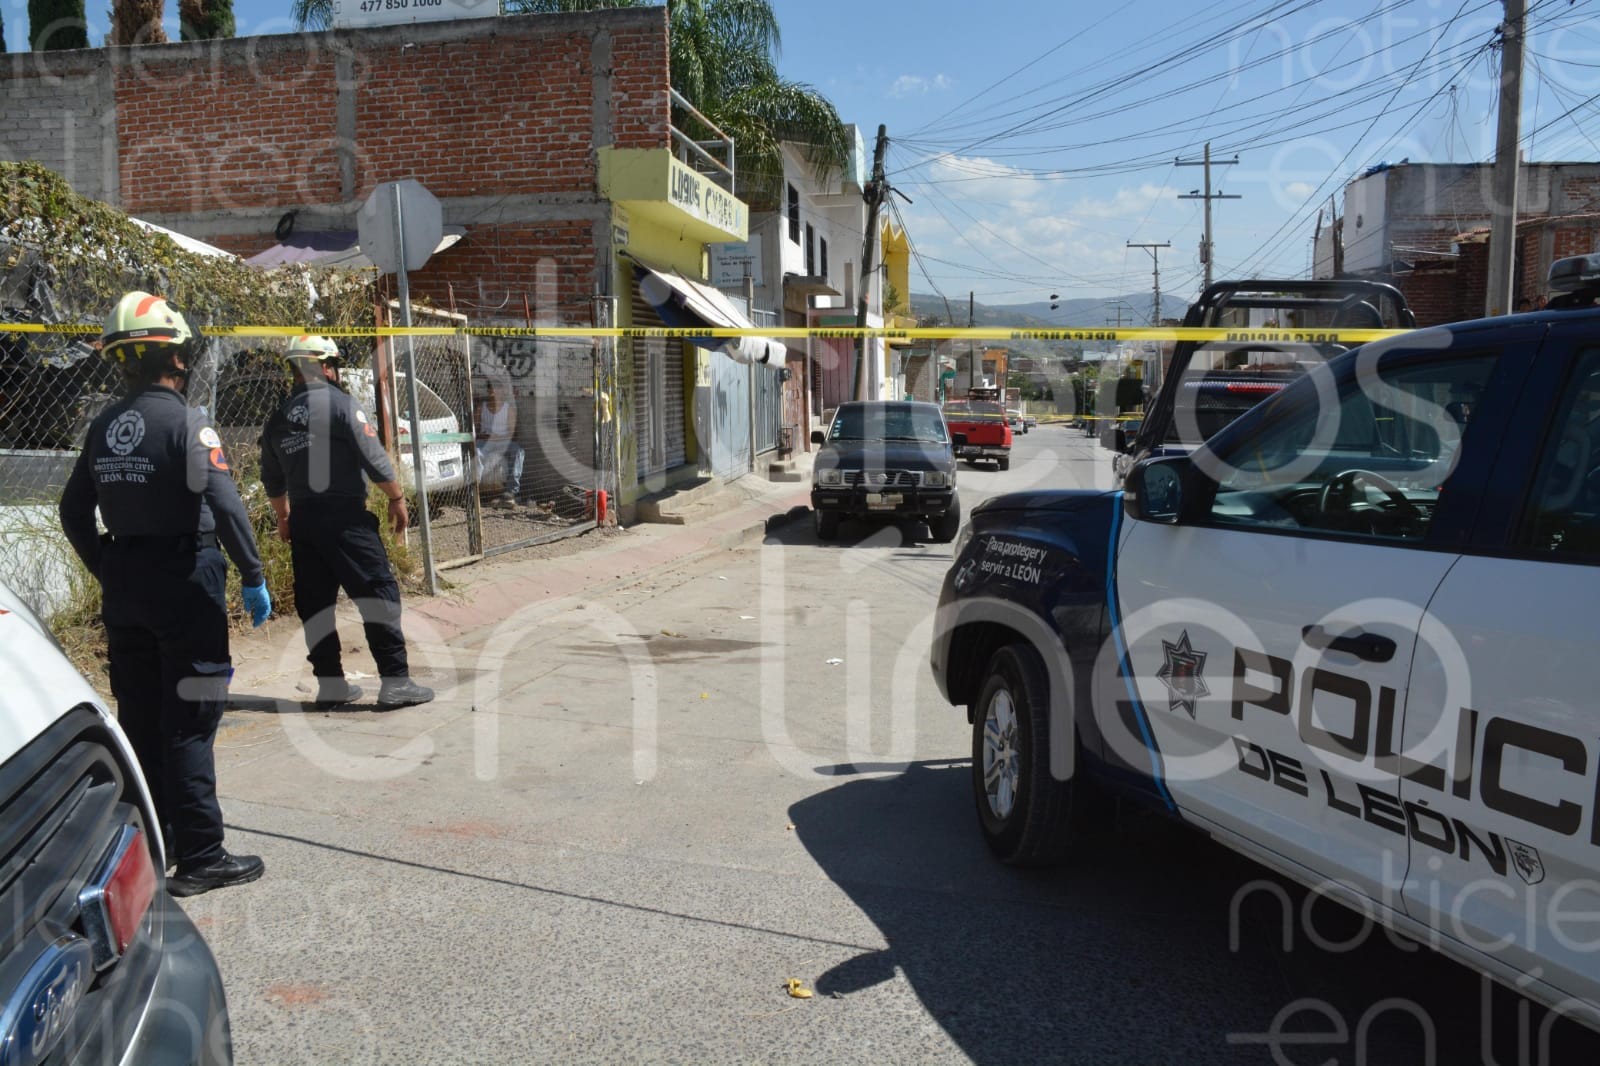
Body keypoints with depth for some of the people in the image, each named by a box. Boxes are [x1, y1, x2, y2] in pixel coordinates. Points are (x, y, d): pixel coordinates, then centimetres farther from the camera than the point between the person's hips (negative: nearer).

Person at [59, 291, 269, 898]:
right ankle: (200, 859, 3)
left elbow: (74, 513, 13)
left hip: (123, 590, 7)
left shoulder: (103, 427, 8)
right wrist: (253, 577, -13)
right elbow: (225, 506, -22)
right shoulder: (185, 422, -14)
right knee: (189, 723, -2)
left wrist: (109, 574, 19)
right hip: (184, 582, -7)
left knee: (139, 721, 15)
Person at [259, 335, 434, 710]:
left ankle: (330, 683, 15)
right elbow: (373, 457, -12)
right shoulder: (340, 403, -6)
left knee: (314, 602, 11)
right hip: (344, 517, -7)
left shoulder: (278, 417, 13)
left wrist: (284, 517, 34)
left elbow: (272, 479, 21)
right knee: (379, 593, -5)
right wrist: (397, 499, -1)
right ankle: (395, 682, -7)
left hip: (302, 520, 7)